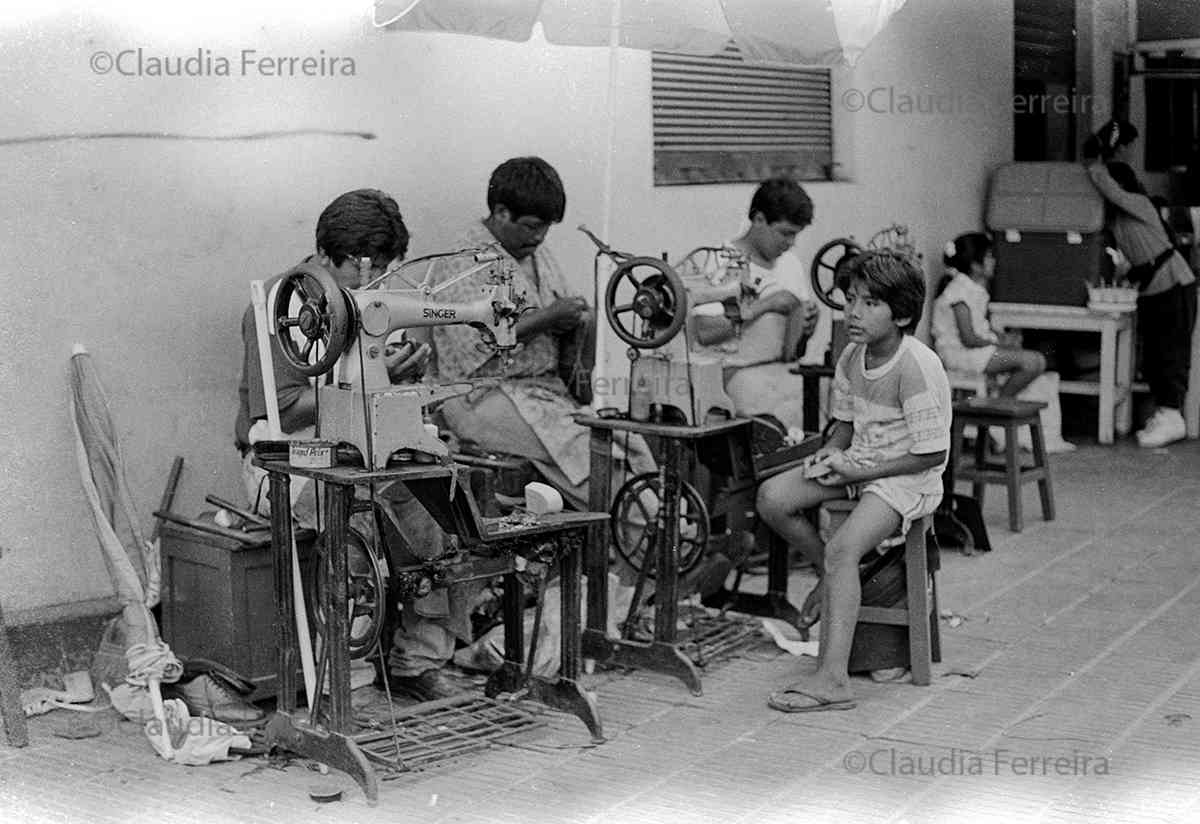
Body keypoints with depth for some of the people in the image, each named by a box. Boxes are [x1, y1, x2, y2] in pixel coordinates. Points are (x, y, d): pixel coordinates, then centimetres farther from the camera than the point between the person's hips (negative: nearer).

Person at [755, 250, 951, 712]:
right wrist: (832, 451, -6)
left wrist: (859, 470, -20)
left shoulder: (917, 367, -21)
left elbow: (932, 453, -20)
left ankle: (832, 679, -31)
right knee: (772, 497, -9)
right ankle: (832, 575, 15)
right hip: (857, 464, 8)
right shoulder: (851, 357, 3)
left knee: (843, 547, -29)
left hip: (907, 478, -8)